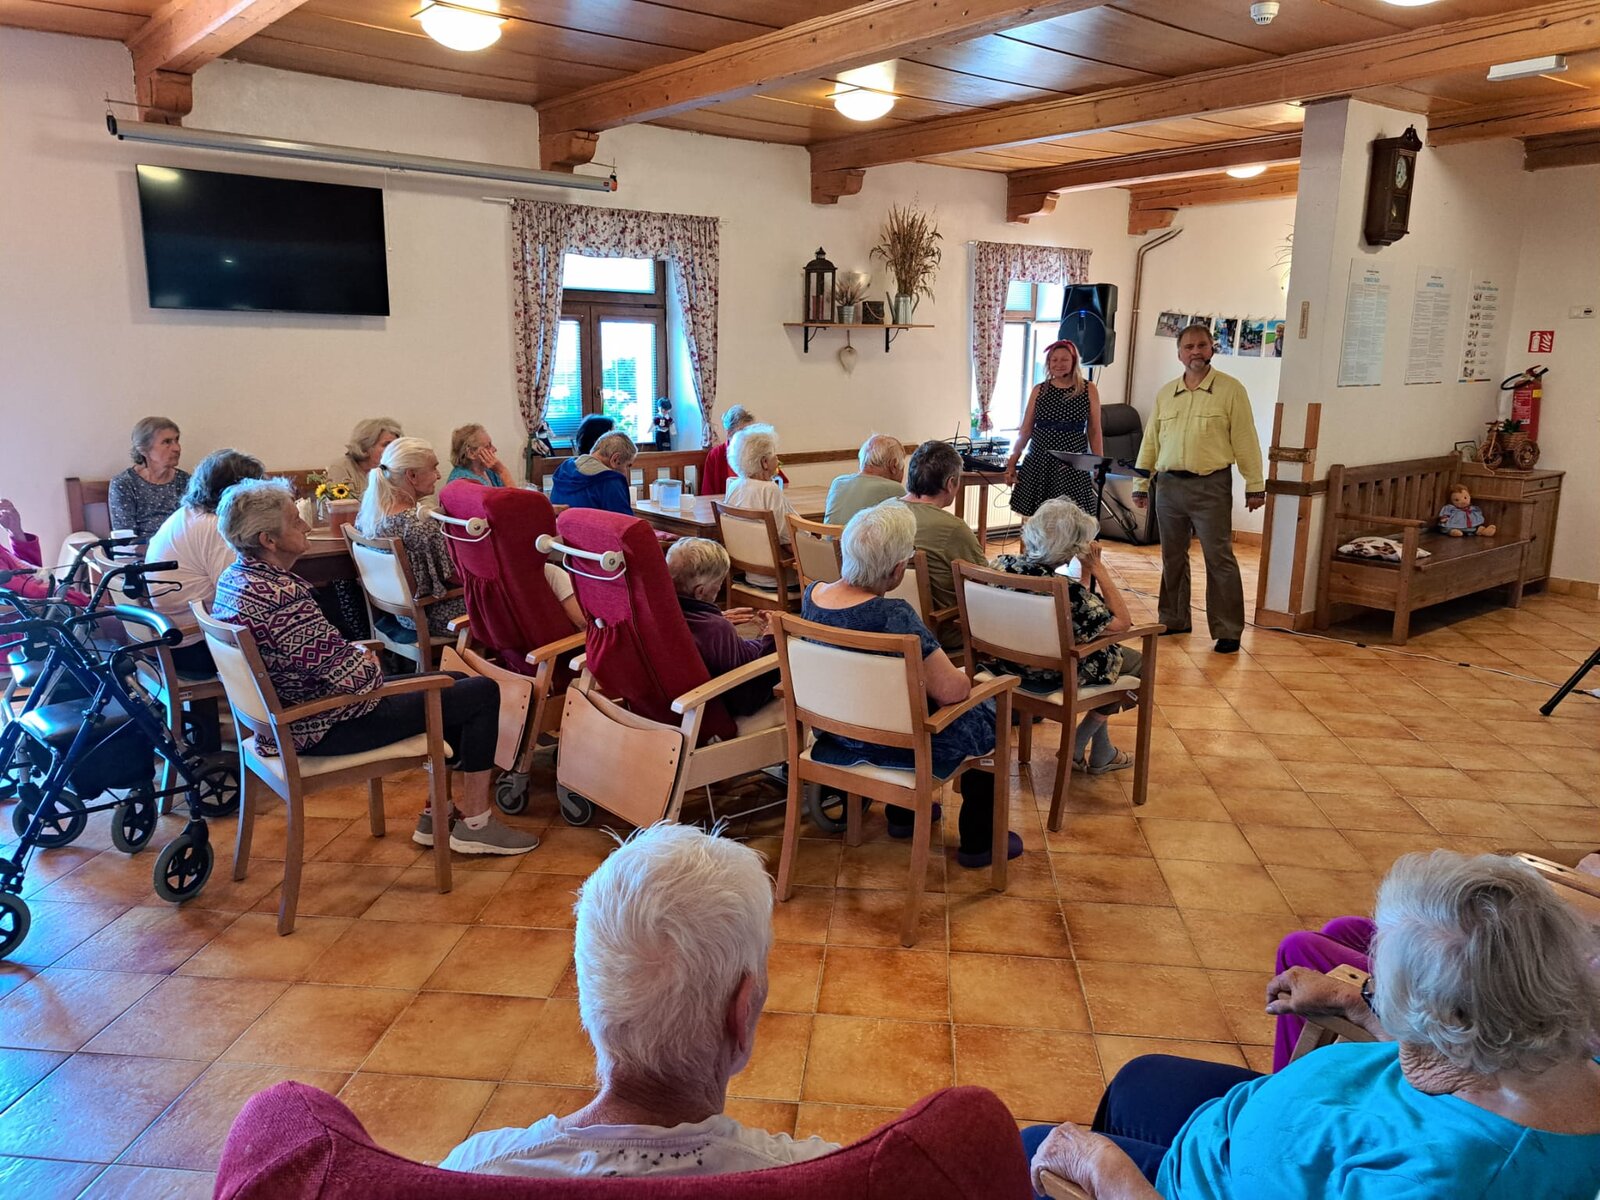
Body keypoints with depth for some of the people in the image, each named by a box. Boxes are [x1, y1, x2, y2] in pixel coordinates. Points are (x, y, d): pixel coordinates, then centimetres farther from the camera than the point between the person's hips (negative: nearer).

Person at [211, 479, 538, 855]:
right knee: (483, 693, -4)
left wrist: (353, 652, 4)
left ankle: (437, 815, 24)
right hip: (328, 728, -11)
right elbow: (348, 675, -25)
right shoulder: (282, 597, -30)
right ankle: (474, 823, 6)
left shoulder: (233, 578, 3)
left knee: (457, 683, 21)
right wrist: (366, 658, -4)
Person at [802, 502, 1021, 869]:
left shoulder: (812, 595, -9)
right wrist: (964, 678, -5)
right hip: (892, 743, -7)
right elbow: (951, 690, -28)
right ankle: (979, 841, 27)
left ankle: (903, 813, 43)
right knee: (987, 717, 16)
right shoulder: (893, 616, -33)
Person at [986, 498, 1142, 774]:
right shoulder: (1065, 590, -32)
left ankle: (1101, 752, 38)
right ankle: (1075, 746, 23)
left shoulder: (1001, 565, -12)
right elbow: (1122, 621, -21)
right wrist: (1097, 568, -17)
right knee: (1137, 662, 17)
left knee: (1107, 653, 30)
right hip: (1051, 678, -7)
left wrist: (1086, 572, -1)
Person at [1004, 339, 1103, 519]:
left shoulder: (1088, 390, 4)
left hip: (1073, 466, -2)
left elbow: (1094, 432, 6)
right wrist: (1012, 462, 6)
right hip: (1038, 463, 2)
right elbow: (1025, 430, 11)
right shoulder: (1039, 390, 8)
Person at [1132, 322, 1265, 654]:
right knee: (1172, 557, 12)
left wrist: (1254, 486, -5)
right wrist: (1140, 484, 11)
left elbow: (1245, 441, -3)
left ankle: (1228, 631, 2)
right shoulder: (1165, 394, 11)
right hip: (1169, 484, 5)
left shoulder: (1231, 390, -1)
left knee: (1219, 559, -4)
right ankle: (1173, 620, 24)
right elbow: (1150, 441, 14)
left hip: (1211, 486, -4)